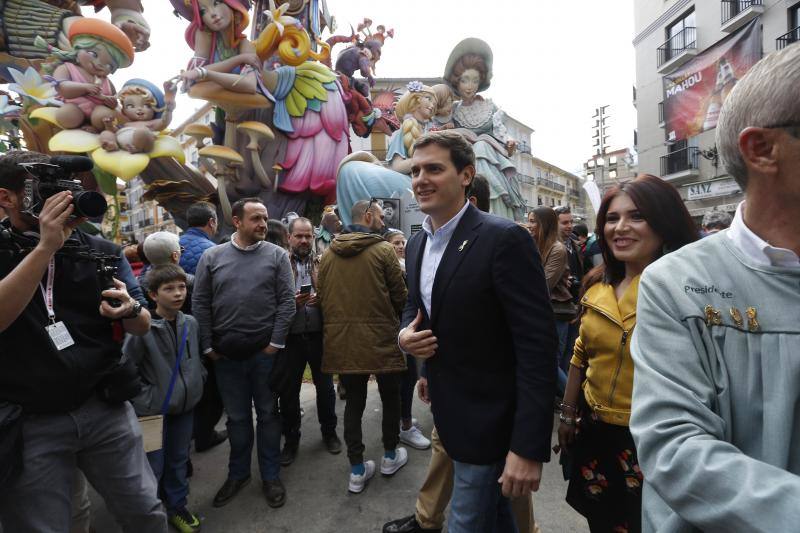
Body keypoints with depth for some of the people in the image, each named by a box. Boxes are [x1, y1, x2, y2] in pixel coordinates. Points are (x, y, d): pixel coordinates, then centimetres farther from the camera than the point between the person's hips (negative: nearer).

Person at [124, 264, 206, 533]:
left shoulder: (190, 323, -1)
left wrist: (198, 383, 6)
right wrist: (145, 397, -11)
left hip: (185, 405, 5)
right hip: (153, 410, -4)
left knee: (179, 460, 17)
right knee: (154, 467, 6)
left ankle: (177, 506, 36)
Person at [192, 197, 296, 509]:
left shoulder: (277, 255, -2)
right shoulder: (212, 257, 2)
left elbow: (287, 301, -6)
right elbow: (200, 304, 3)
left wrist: (275, 343, -10)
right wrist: (208, 346, 0)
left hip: (265, 351, -1)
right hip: (226, 354, 2)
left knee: (267, 415, 11)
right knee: (237, 417, 15)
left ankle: (271, 476, 28)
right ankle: (238, 474, 35)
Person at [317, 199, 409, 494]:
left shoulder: (328, 254, 4)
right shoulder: (383, 250, -10)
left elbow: (321, 296, 8)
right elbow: (400, 295, -7)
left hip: (342, 341, 4)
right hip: (381, 339, -4)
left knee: (353, 401, 14)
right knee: (390, 397, 17)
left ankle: (357, 470, 20)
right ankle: (390, 456, 32)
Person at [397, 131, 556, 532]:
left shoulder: (504, 239, -21)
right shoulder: (416, 244, 4)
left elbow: (538, 344, -23)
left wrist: (528, 446, -24)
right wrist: (404, 335, -7)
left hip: (488, 419, -7)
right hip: (448, 411, 7)